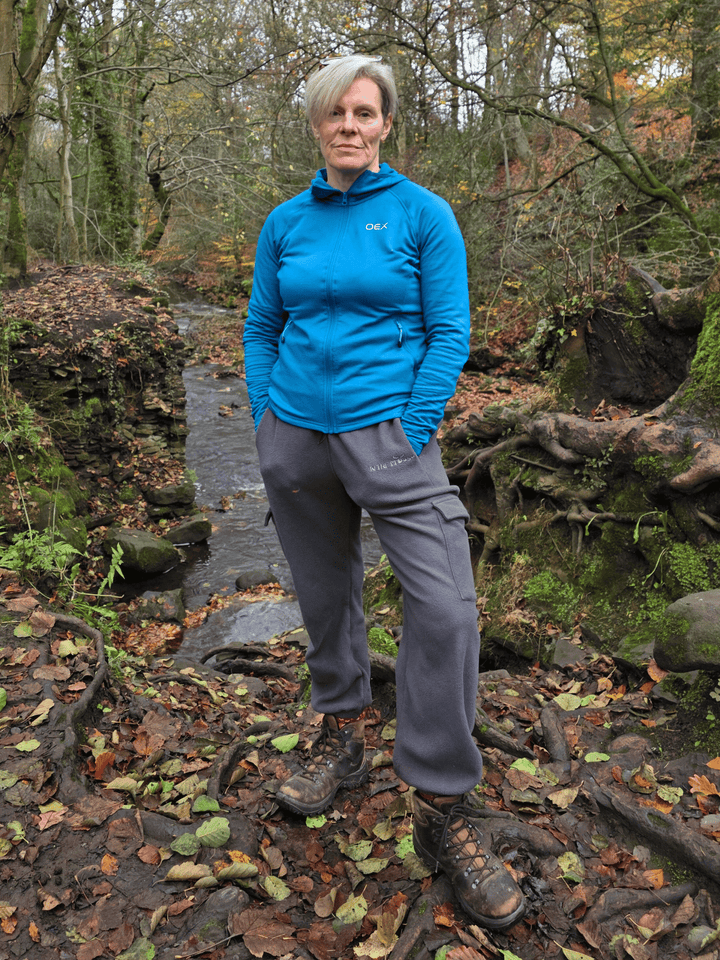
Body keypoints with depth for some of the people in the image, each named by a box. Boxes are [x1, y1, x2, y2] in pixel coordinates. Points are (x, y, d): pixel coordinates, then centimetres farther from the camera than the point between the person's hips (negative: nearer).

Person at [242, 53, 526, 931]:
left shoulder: (422, 214, 1)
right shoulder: (285, 223, 10)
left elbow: (449, 334, -4)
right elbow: (261, 328, 15)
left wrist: (410, 436, -11)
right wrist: (265, 423, 5)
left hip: (388, 430, -3)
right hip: (296, 433, 4)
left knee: (446, 607, -15)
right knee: (324, 594, 13)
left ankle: (442, 814, 0)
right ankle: (342, 740, 37)